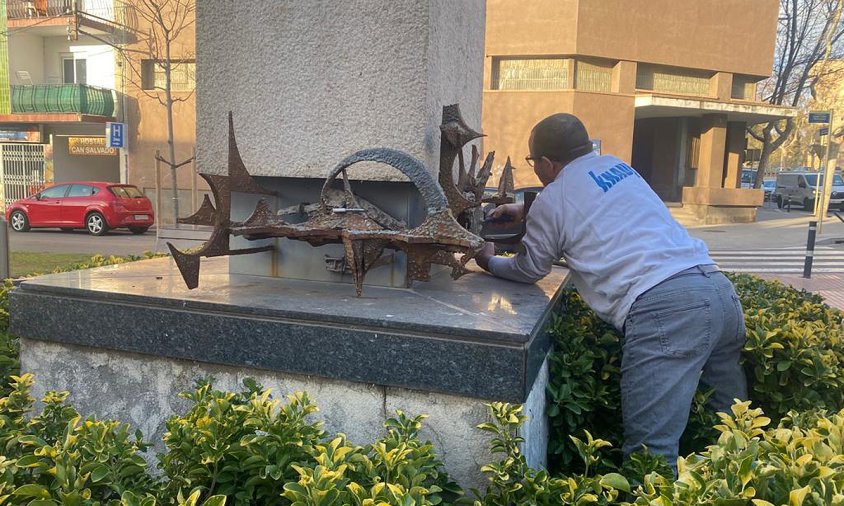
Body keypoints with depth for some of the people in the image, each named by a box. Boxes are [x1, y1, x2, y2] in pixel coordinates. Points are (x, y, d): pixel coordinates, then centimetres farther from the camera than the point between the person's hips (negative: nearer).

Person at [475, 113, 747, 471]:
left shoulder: (551, 200, 3)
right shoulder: (616, 165, 23)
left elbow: (530, 270, 17)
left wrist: (490, 262, 35)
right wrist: (528, 212, 49)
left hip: (662, 307, -8)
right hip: (719, 289, 9)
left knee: (652, 449, -5)